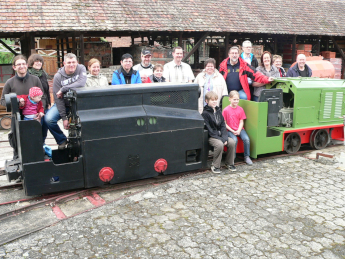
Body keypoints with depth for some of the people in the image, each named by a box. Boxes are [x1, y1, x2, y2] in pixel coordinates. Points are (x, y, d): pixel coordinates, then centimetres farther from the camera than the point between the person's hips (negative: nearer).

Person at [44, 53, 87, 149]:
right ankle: (62, 140, 4)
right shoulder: (58, 76, -12)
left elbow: (81, 83, -30)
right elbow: (58, 98, -14)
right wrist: (64, 118, -18)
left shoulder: (81, 69, -10)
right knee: (48, 119, -21)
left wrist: (63, 89, -27)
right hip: (64, 104, -1)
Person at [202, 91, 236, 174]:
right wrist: (220, 139, -20)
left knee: (232, 142, -17)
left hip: (220, 135, 6)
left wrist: (224, 137, -8)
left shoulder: (218, 111, 12)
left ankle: (229, 163, 3)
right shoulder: (205, 113, -9)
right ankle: (215, 166, -13)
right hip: (211, 137, -6)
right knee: (220, 144, -32)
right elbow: (209, 129, -14)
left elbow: (223, 125, 8)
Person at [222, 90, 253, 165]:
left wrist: (239, 130, -11)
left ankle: (247, 157, -5)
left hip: (239, 129, 3)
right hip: (230, 130, -3)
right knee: (234, 140, -31)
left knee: (246, 139, -23)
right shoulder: (226, 110, -6)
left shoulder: (240, 109, 4)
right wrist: (232, 131, -12)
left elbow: (241, 122, 5)